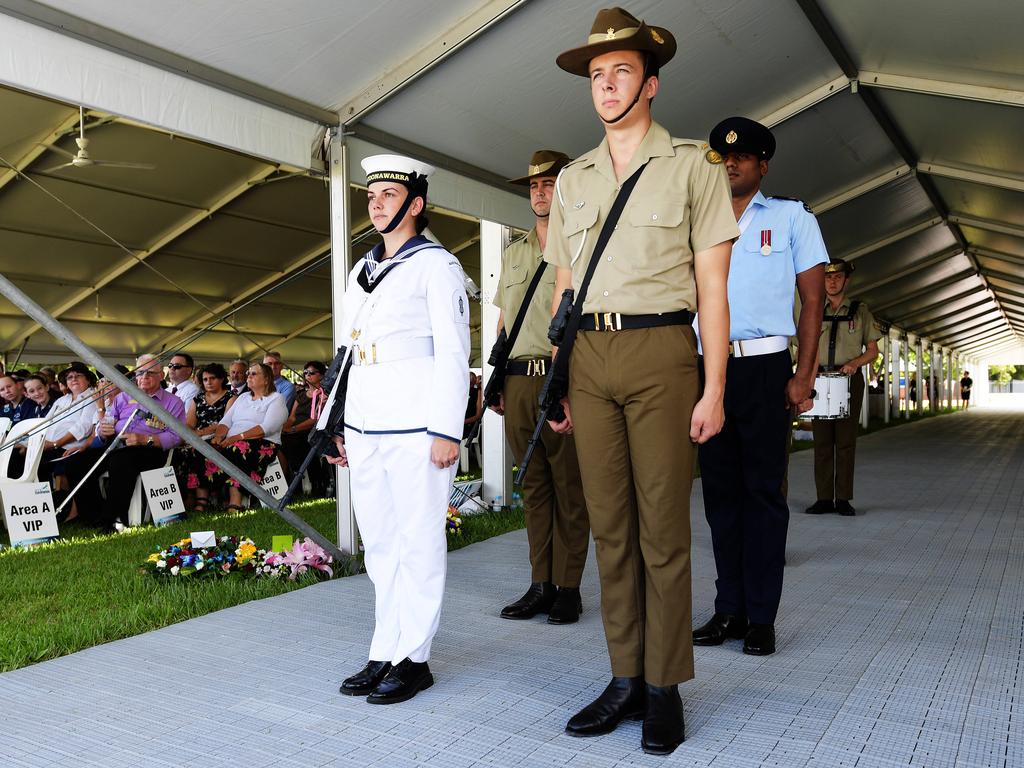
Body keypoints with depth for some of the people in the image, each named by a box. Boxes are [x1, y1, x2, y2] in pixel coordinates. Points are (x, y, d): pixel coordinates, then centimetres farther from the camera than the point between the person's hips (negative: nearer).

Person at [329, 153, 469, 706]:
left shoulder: (436, 265, -2)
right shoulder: (361, 271, 19)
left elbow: (453, 353, -8)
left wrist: (447, 430, -14)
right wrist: (342, 426, 17)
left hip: (414, 426, -7)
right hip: (365, 426, 7)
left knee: (418, 541, 0)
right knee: (378, 541, 10)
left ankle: (413, 658, 10)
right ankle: (385, 653, 19)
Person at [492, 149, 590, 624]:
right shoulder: (512, 254, 20)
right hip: (518, 381, 6)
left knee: (569, 486, -1)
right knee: (534, 486, 9)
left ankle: (568, 588, 8)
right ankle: (540, 585, 17)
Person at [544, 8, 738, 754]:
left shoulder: (692, 166, 4)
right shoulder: (572, 180, 16)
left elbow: (712, 287, -1)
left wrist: (714, 389, -7)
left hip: (661, 354, -4)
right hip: (589, 360, 4)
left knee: (662, 528, -1)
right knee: (610, 524, 7)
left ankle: (665, 687, 12)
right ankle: (625, 678, 18)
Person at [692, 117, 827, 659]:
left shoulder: (792, 217, 8)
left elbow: (812, 300, 2)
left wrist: (803, 376, -8)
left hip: (764, 367, -3)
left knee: (762, 491, -1)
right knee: (719, 491, 6)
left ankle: (761, 617, 7)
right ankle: (729, 610, 15)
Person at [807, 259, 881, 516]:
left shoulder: (860, 311, 10)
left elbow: (872, 350, 8)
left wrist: (854, 363, -11)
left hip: (849, 379, -1)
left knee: (845, 440, -3)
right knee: (822, 439, -1)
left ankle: (843, 499, 1)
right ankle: (824, 498, 1)